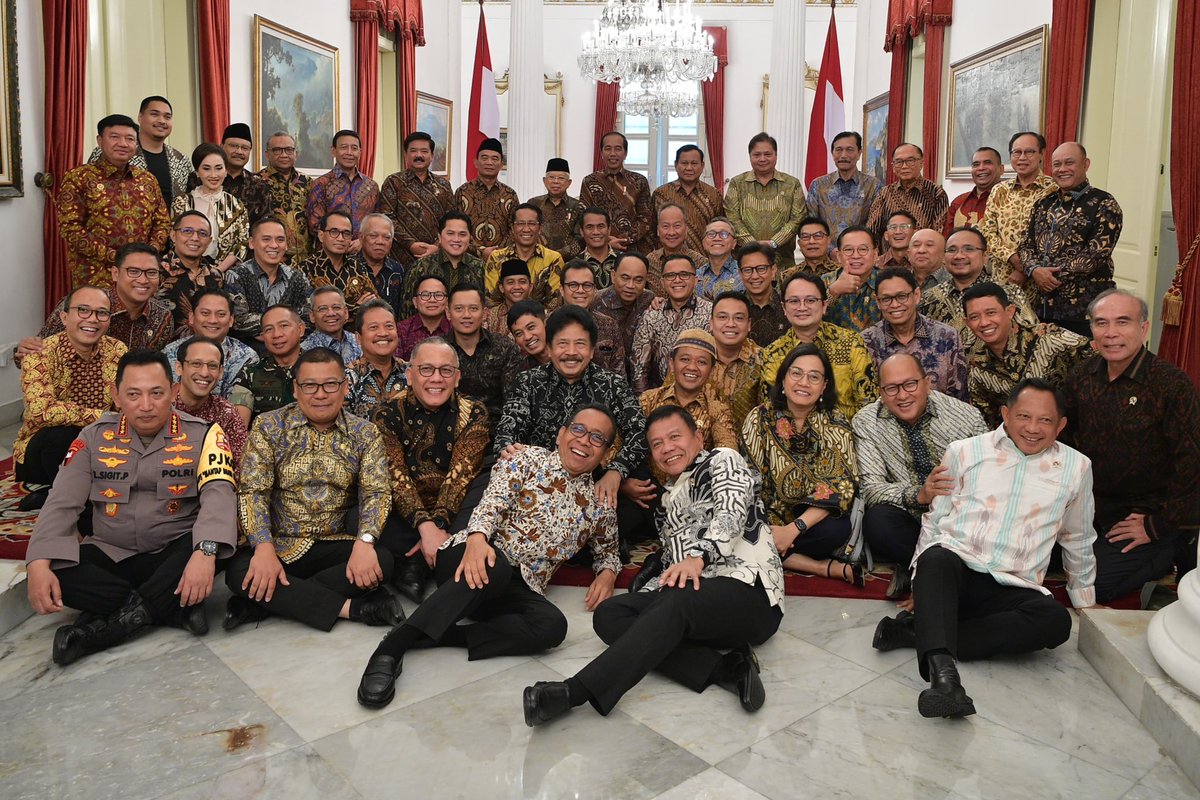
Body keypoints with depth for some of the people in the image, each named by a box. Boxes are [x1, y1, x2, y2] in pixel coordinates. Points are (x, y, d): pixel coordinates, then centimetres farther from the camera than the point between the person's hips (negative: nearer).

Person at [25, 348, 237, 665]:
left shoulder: (201, 435, -6)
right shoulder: (94, 437, 3)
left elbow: (218, 494, -21)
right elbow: (61, 504, -4)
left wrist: (204, 552, -40)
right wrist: (38, 565, -23)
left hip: (173, 556, -2)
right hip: (110, 556, 2)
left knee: (220, 542, -32)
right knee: (55, 570, -26)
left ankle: (107, 628, -26)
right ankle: (176, 608, -22)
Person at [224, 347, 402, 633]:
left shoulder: (364, 433, 3)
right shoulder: (269, 427, 0)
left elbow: (377, 492, -6)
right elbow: (252, 491, -7)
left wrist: (364, 542, -26)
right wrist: (264, 548, -24)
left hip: (336, 545, 1)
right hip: (280, 546, -1)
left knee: (382, 561, -28)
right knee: (238, 571, -31)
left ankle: (261, 604, -20)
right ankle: (351, 607, -25)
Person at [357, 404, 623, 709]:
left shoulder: (599, 506, 18)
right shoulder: (528, 460, 8)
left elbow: (607, 551, 32)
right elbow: (492, 501, -8)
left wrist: (607, 573, 7)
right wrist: (477, 535, -31)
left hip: (518, 589, 3)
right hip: (478, 558, -3)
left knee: (553, 625, -31)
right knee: (496, 568, -40)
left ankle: (426, 638, -30)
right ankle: (392, 647, -40)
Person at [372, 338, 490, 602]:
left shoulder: (473, 414, -5)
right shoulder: (388, 412, -7)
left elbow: (460, 475, -14)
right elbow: (395, 474, -16)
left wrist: (438, 527, -28)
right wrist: (425, 526, -31)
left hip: (451, 514, 2)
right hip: (402, 515, -1)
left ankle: (415, 564, -10)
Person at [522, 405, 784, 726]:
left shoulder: (722, 460, 9)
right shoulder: (670, 499, 29)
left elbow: (732, 509, -12)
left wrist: (699, 556, -30)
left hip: (748, 590, -7)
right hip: (692, 594, 7)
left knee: (674, 605, -36)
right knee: (609, 614, -13)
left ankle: (576, 691, -46)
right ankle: (725, 669, -23)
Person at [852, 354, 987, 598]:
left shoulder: (967, 415, -5)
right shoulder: (866, 423, -6)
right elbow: (870, 488, -14)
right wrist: (919, 495, -32)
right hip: (910, 518, -1)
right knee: (877, 522, -32)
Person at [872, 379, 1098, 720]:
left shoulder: (1076, 467, 12)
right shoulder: (964, 452, 8)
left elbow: (1078, 541, 24)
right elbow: (934, 521, 12)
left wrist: (1086, 602, 29)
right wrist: (920, 580, 5)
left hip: (1011, 590, 2)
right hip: (953, 570, -2)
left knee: (1056, 620, -32)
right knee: (938, 557, -37)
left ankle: (917, 630, -29)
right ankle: (942, 671, -53)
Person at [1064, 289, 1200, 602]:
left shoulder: (1172, 384, -18)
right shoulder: (1083, 376, 0)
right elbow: (1066, 433, 13)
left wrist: (1157, 526, -16)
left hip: (1143, 515, -6)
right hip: (1094, 506, 7)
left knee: (1093, 585, -18)